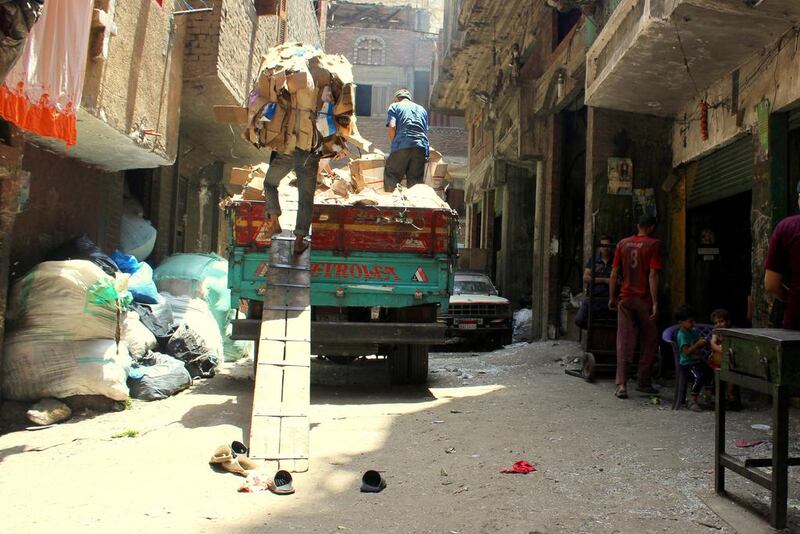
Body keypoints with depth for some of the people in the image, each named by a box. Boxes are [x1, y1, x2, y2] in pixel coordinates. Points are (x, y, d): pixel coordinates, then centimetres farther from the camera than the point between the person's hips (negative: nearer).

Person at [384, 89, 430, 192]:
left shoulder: (394, 106, 15)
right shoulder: (422, 109, 29)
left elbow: (392, 127, 0)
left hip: (402, 146, -3)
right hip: (422, 147, 4)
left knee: (391, 180, 0)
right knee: (416, 183, 4)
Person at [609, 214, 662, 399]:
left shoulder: (623, 243, 7)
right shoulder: (653, 244, -5)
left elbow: (614, 273, 6)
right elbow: (652, 275, -12)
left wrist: (612, 297, 13)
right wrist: (655, 303, -12)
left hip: (625, 299, 3)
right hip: (644, 300, -3)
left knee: (624, 342, 4)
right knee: (649, 342, 13)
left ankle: (621, 385, -2)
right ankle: (644, 382, 18)